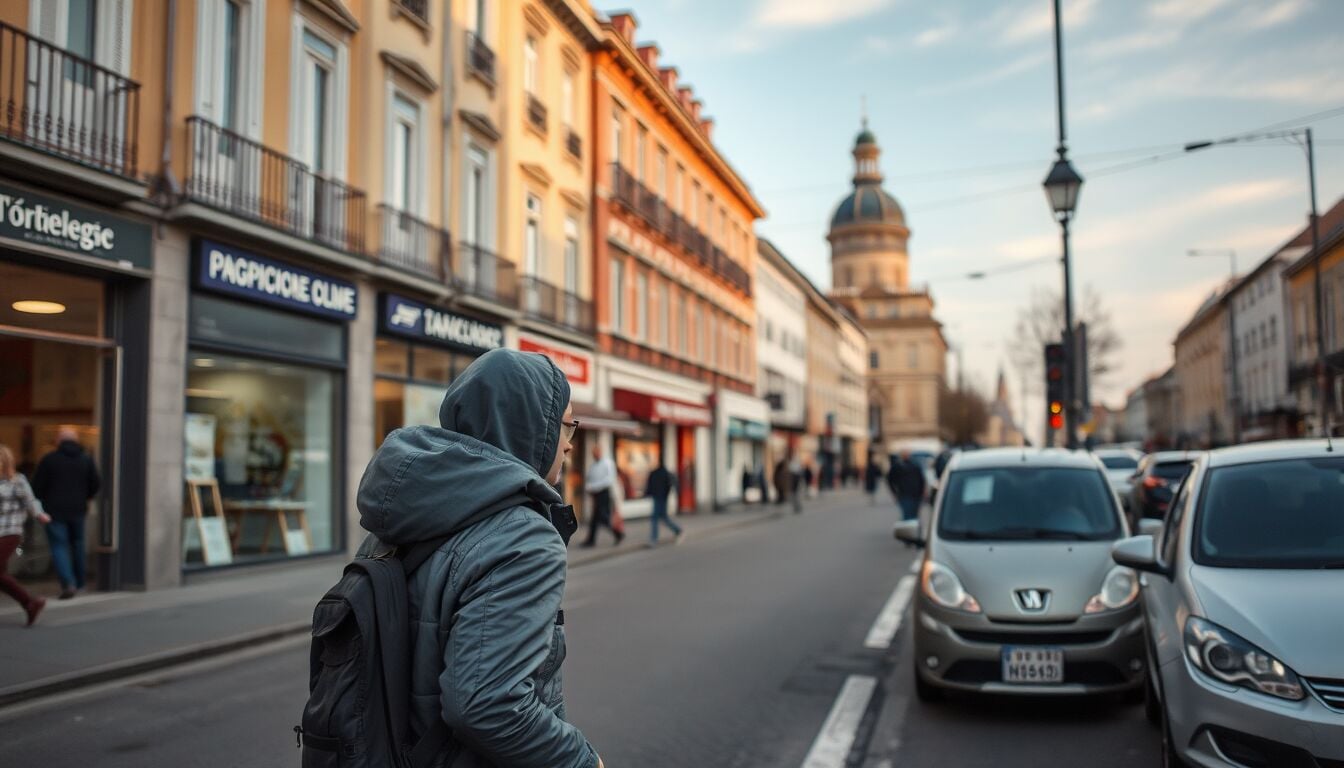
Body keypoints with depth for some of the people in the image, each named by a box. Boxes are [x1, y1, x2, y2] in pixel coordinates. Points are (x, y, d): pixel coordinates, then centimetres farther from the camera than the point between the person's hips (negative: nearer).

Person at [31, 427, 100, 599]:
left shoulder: (49, 459, -7)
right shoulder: (86, 458, 1)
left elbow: (37, 486, -6)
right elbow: (96, 483, 1)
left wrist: (42, 502, 12)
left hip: (55, 510, -3)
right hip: (78, 510, 3)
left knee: (59, 547, -2)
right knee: (77, 544, 17)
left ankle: (68, 583, -17)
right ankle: (79, 583, 24)